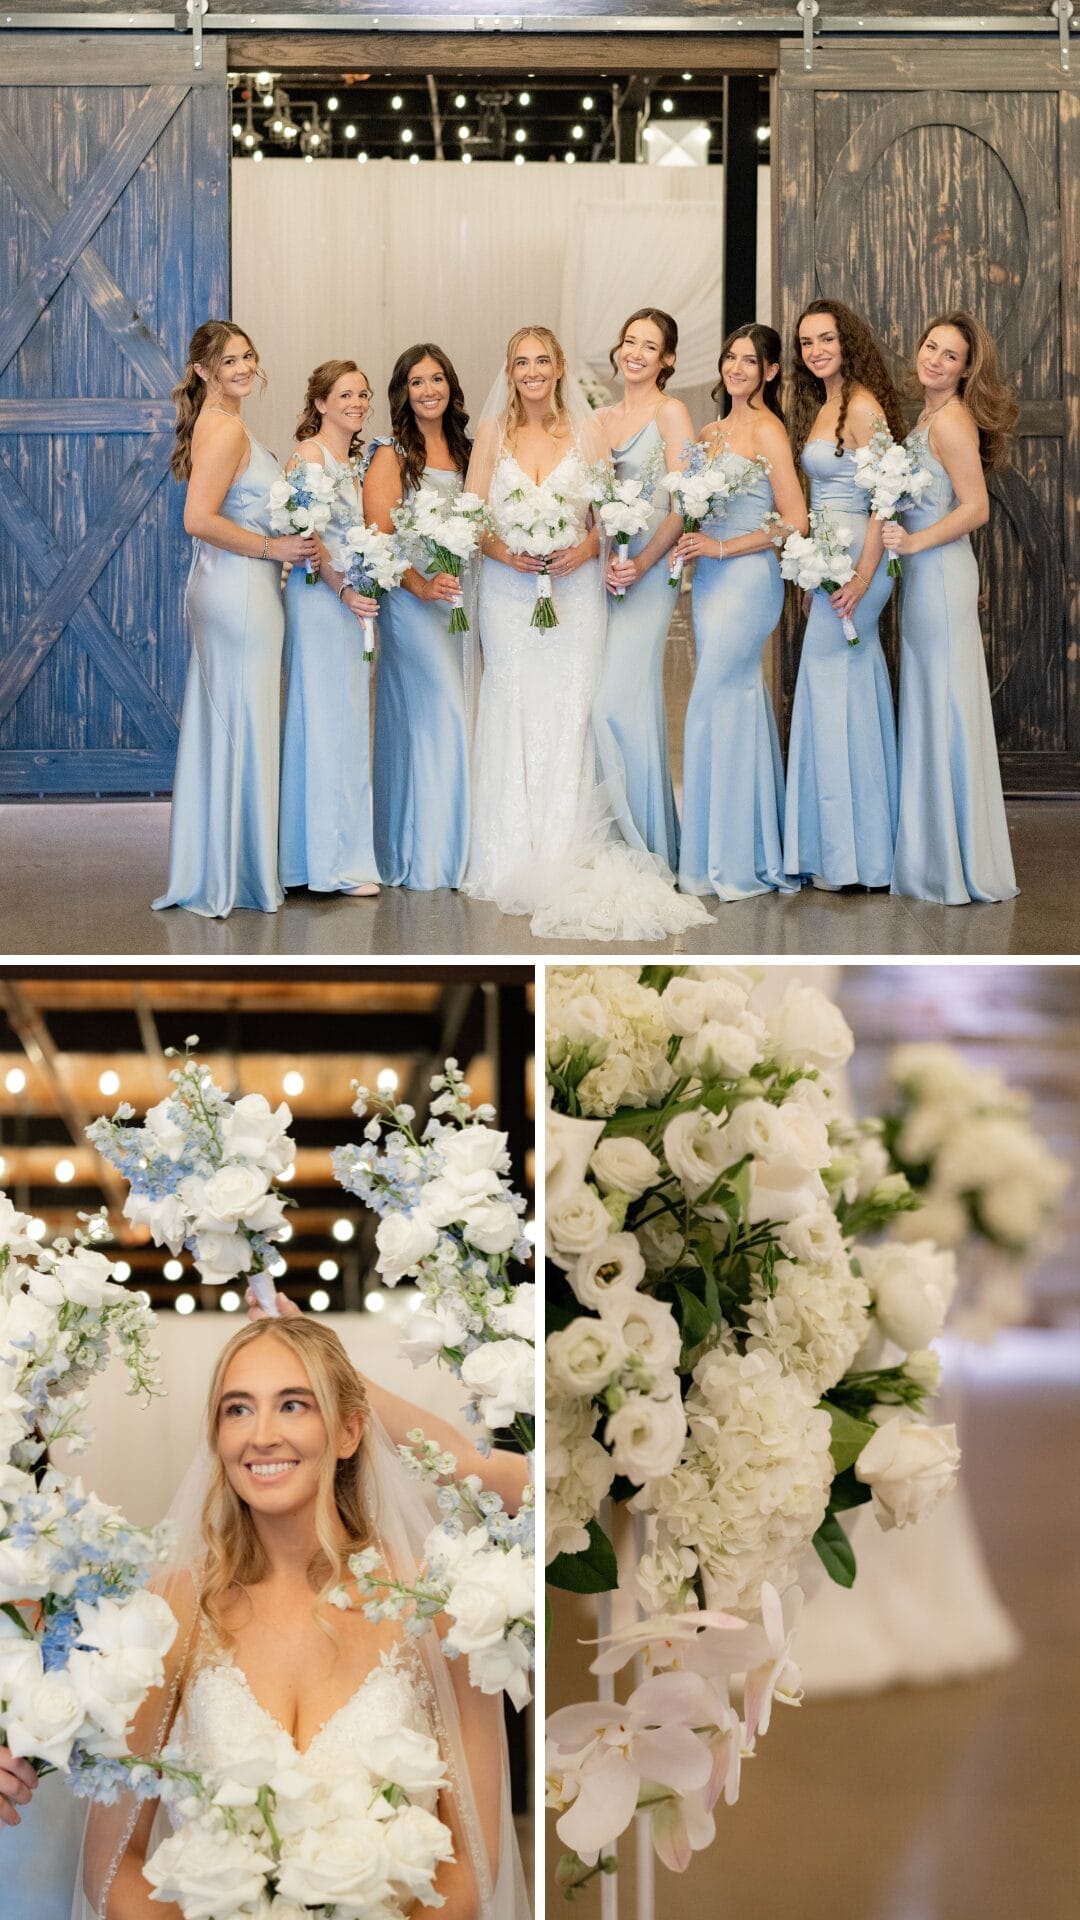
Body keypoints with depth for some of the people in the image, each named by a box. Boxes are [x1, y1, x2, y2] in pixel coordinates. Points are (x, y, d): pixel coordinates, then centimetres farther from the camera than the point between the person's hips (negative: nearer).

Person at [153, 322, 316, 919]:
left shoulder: (219, 425, 15)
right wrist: (274, 546, -16)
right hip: (239, 592, -10)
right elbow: (199, 520, -24)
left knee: (218, 729, 12)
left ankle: (209, 872, 19)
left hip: (222, 589, 10)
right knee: (244, 729, -3)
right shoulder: (226, 429, -16)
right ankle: (240, 875, 4)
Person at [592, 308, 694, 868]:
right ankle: (620, 838, 12)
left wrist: (641, 564, -15)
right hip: (603, 568, 6)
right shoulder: (601, 419, 16)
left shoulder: (670, 413, -2)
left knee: (618, 702, -13)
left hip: (648, 570, -6)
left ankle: (647, 846, -5)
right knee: (629, 705, 5)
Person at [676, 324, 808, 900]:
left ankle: (725, 859, -3)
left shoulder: (767, 431, -8)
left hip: (748, 578, -8)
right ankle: (754, 853, 12)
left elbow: (794, 521, -13)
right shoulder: (710, 433, 16)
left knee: (713, 706, -10)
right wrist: (691, 544, 5)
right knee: (739, 701, 8)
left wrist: (722, 547, -13)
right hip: (709, 581, 8)